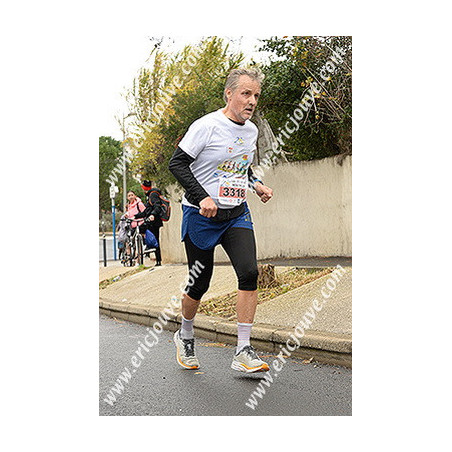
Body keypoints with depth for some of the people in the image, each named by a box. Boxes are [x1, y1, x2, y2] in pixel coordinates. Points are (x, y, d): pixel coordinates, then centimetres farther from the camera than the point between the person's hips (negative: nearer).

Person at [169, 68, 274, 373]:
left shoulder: (251, 130, 7)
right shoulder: (206, 126, -13)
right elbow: (177, 163, -13)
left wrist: (255, 183, 5)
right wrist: (202, 197, -23)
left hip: (237, 214, 5)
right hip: (201, 216, -5)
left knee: (249, 273, -15)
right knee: (200, 284, 4)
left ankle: (244, 353, -8)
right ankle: (185, 336, 34)